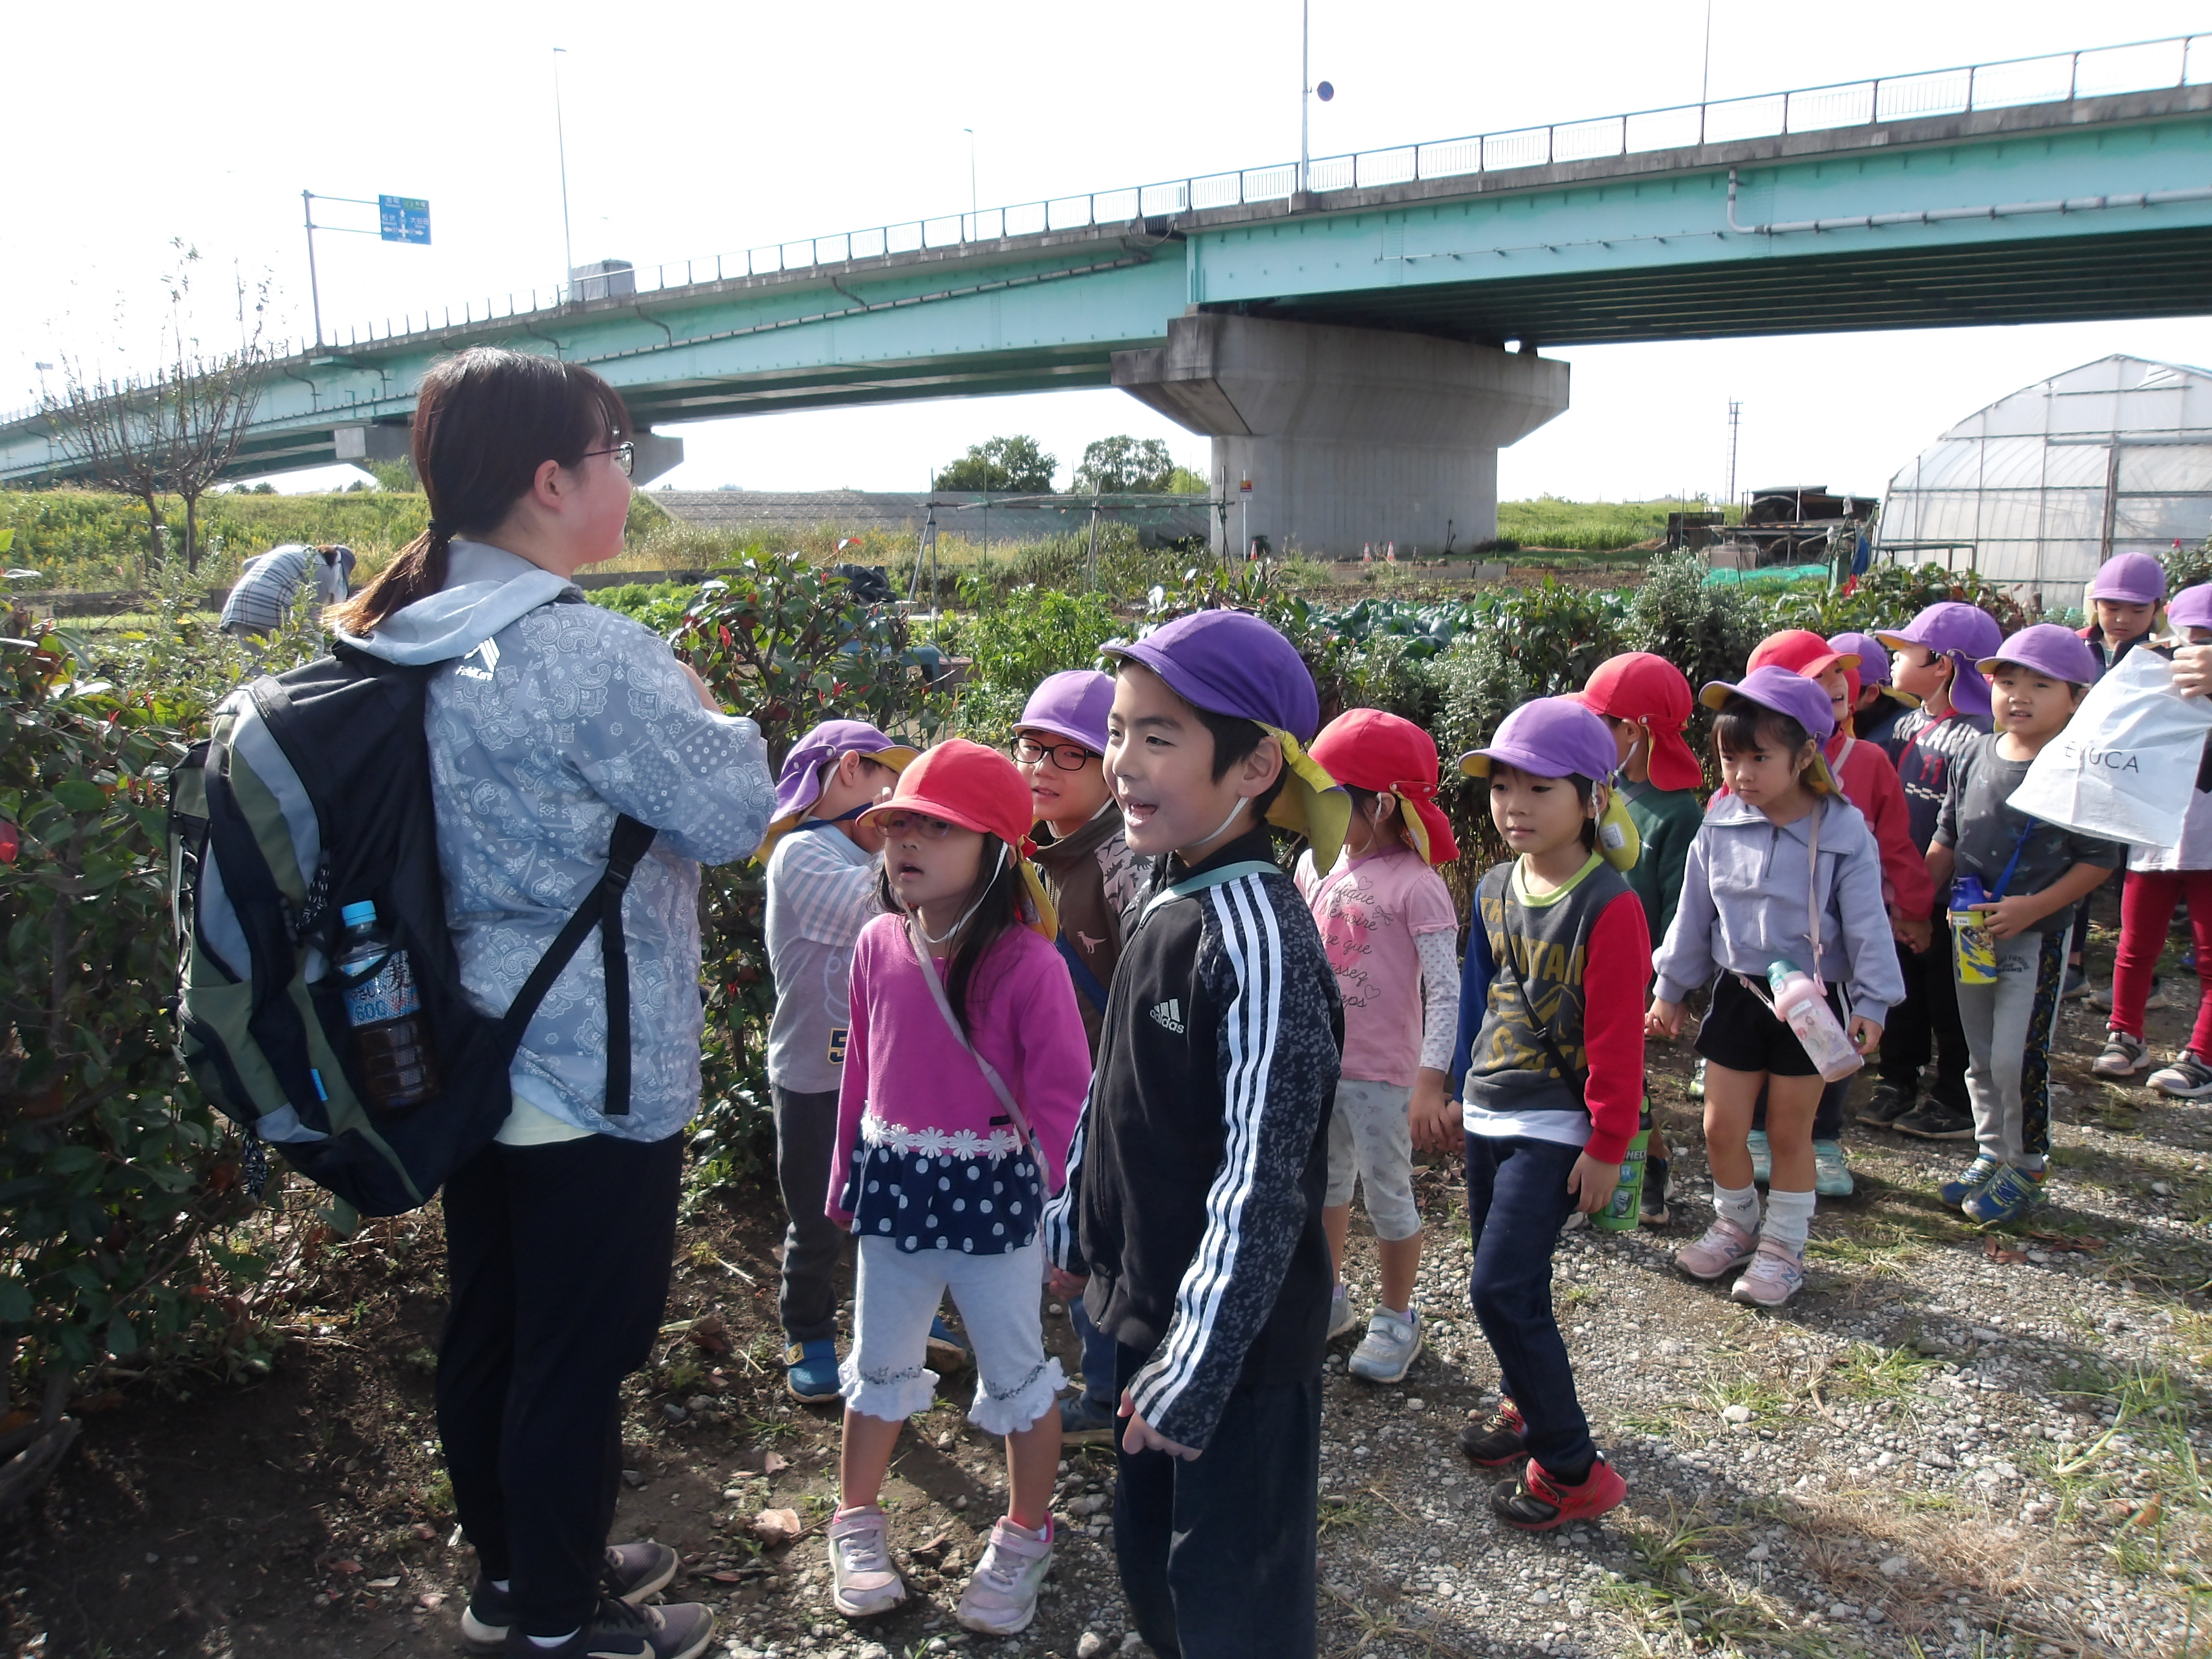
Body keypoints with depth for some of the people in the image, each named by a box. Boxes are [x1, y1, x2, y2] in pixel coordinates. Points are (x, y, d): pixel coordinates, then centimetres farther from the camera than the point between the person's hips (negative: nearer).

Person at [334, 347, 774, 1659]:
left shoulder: (419, 643, 4)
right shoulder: (594, 655, -23)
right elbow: (735, 817, -17)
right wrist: (704, 714, 0)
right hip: (599, 1074, -9)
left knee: (487, 1330, 21)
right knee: (580, 1355, 9)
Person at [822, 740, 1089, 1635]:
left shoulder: (1027, 962, -19)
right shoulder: (878, 945, -4)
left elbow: (1063, 1098, -13)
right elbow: (862, 1069, 7)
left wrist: (1063, 1211, -13)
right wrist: (848, 1178, 12)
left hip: (993, 1196, -4)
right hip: (895, 1190, 4)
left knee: (1017, 1373, 14)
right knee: (880, 1365, 20)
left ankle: (1025, 1537, 36)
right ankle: (857, 1520, 41)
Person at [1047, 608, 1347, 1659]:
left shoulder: (1258, 934, -22)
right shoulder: (1169, 905, 3)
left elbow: (1264, 1177, -24)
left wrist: (1199, 1369, -22)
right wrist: (1076, 1220, 19)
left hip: (1234, 1342, -8)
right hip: (1151, 1313, 8)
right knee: (1150, 1565, 23)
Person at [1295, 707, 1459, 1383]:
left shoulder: (1415, 885, -19)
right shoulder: (1315, 865, -1)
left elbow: (1445, 990, -20)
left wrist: (1432, 1077, -24)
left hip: (1381, 1073, -6)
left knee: (1388, 1196, 10)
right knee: (1326, 1184, 21)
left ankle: (1396, 1318, 31)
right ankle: (1327, 1300, 41)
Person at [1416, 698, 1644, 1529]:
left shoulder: (1608, 905, -16)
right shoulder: (1494, 889, 5)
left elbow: (1617, 1039, -15)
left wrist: (1608, 1147, -12)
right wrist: (1460, 1091, 20)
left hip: (1552, 1130, -7)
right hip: (1487, 1119, 7)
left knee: (1501, 1287, -10)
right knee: (1507, 1278, 17)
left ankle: (1570, 1468, 3)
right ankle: (1527, 1405, 39)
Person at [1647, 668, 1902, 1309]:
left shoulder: (1843, 834, -14)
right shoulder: (1720, 827, -5)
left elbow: (1867, 925, -8)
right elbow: (1694, 912, 5)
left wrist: (1871, 1002, -12)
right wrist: (1669, 987, 10)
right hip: (1738, 992, 3)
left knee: (1789, 1131, 9)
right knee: (1722, 1125, 8)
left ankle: (1783, 1246, 27)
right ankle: (1736, 1226, 31)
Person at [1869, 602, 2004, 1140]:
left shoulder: (1975, 737, -17)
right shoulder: (1907, 726, 7)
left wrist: (1944, 890, -19)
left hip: (1946, 898, -7)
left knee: (1950, 1000, 6)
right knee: (1902, 991, 16)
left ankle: (1956, 1102, 19)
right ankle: (1898, 1081, 30)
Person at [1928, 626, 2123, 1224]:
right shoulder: (1977, 758, 4)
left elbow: (2099, 860, -12)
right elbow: (1946, 842, 11)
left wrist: (2033, 908, -20)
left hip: (2037, 937, -5)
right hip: (1970, 931, 6)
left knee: (2018, 1058, -3)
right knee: (1981, 1057, 15)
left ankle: (2026, 1169, 15)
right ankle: (1991, 1153, 31)